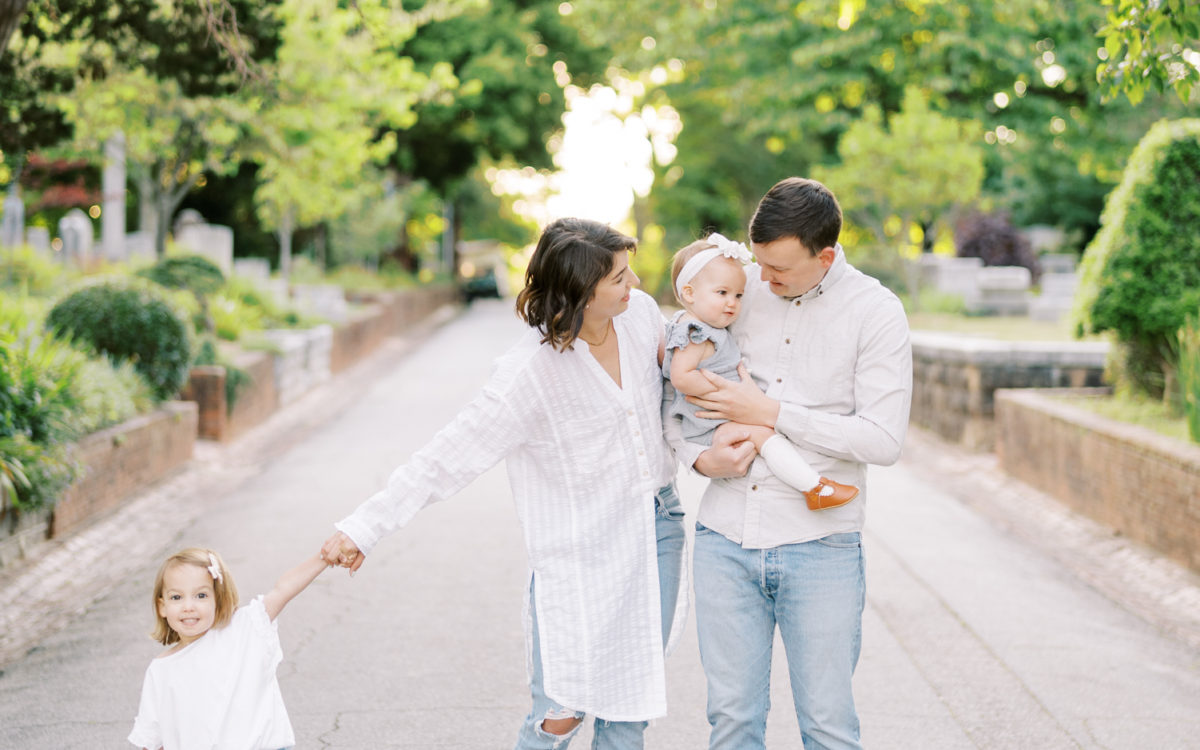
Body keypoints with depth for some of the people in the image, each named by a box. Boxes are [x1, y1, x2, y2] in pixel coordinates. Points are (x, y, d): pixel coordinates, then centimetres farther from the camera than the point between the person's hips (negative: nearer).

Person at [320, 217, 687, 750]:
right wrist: (363, 527, -21)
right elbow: (447, 458, -20)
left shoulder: (641, 313, -4)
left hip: (657, 524, 6)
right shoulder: (531, 373, -23)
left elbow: (674, 378, 18)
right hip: (580, 551, -5)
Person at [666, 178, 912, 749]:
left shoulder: (876, 312, -5)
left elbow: (883, 440, -11)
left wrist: (771, 413, -12)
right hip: (726, 537, 3)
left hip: (819, 547, -3)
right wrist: (695, 456, -4)